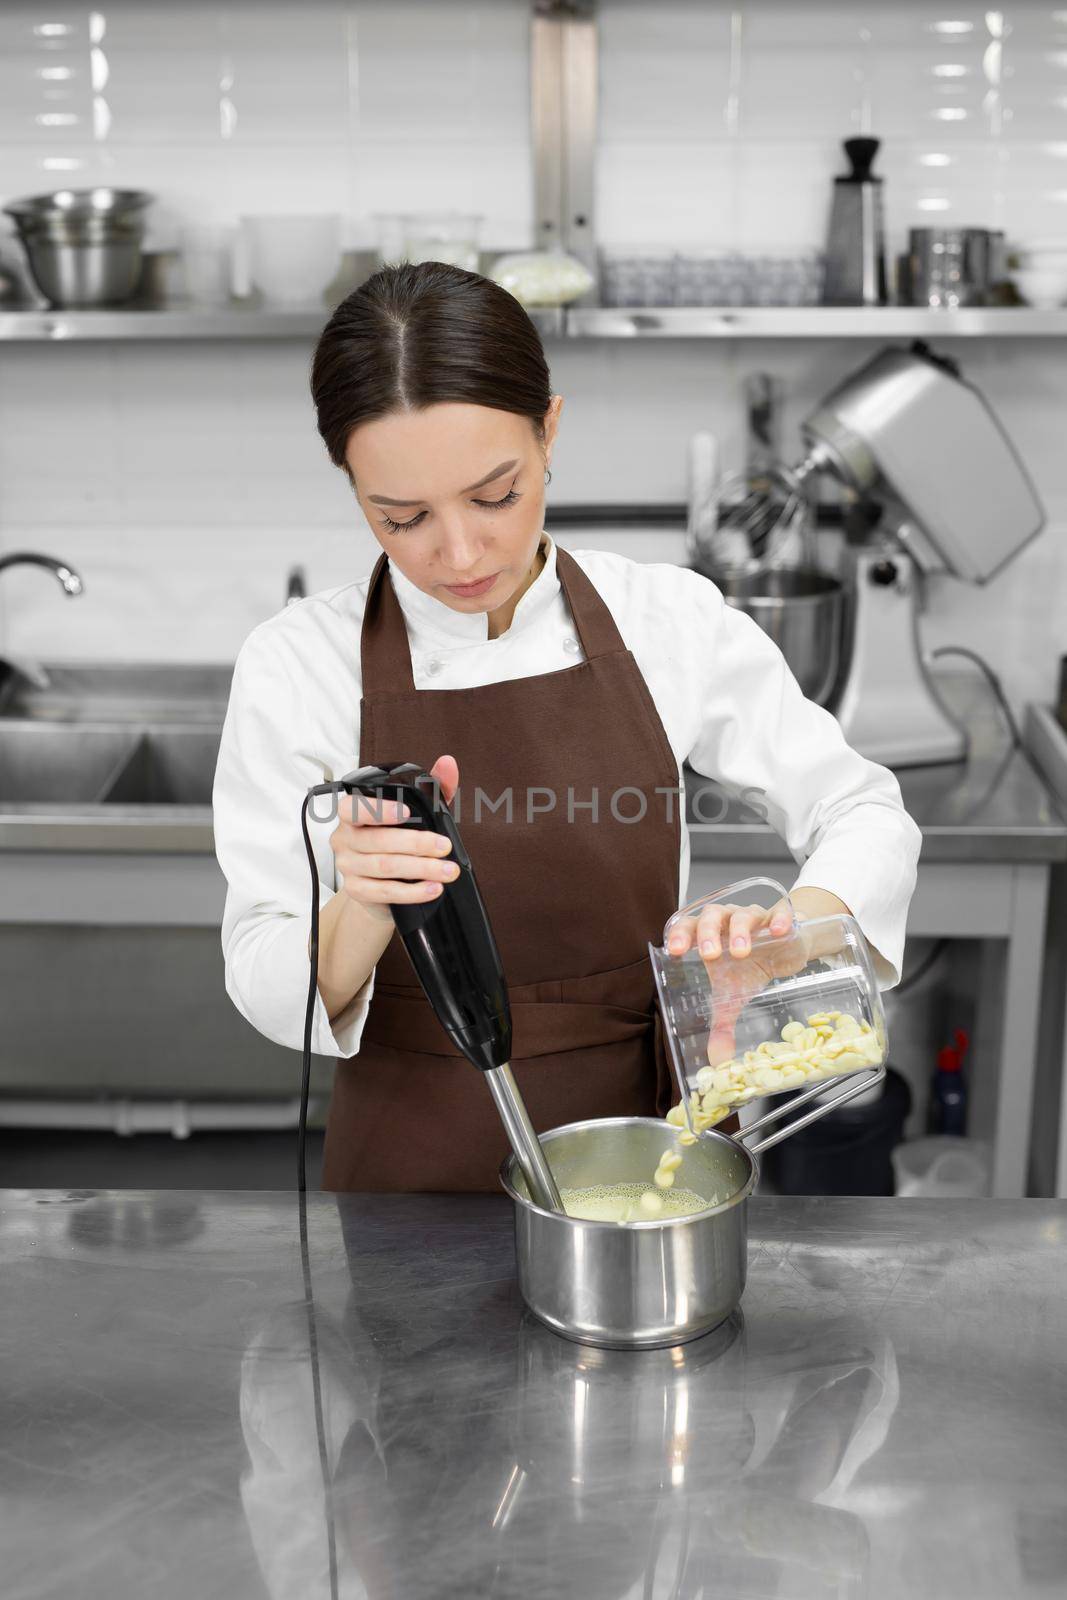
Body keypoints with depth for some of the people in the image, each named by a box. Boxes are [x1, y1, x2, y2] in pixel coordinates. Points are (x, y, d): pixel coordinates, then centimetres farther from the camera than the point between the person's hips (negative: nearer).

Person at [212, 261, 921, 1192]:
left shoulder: (668, 621, -10)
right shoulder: (299, 666, -14)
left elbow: (866, 816, -3)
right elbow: (272, 993, -13)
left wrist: (797, 925, -24)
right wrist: (362, 914, -35)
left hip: (648, 1140, 2)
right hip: (415, 1172, -1)